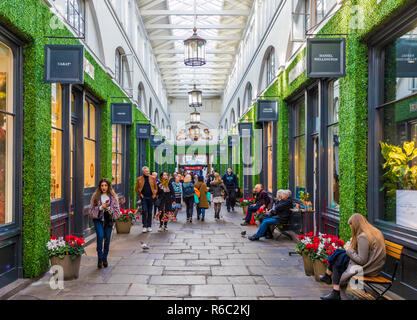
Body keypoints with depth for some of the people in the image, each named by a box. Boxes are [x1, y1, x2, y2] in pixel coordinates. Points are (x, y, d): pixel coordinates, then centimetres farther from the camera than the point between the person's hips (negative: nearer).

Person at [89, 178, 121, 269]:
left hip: (109, 220, 1)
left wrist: (109, 208, -15)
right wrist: (100, 207, -15)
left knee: (107, 238, 5)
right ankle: (100, 258, -5)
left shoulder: (113, 196, 1)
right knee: (100, 236, -17)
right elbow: (92, 209, 1)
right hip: (98, 219, -1)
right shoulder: (95, 196, 0)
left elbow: (117, 209, 2)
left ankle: (105, 258, 24)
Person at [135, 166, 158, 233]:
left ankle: (149, 226, 18)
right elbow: (136, 188, 9)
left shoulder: (152, 178, 5)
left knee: (150, 212, 8)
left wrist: (155, 194, 3)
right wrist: (140, 194, 0)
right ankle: (144, 226, -6)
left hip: (151, 197, 2)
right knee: (144, 211, -12)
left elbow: (156, 187, 12)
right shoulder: (139, 179, 1)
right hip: (144, 197, -2)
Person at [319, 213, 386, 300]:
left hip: (367, 269, -9)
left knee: (337, 261, 1)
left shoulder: (363, 237, -22)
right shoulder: (376, 232, 6)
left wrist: (349, 250, -9)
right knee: (339, 255, 9)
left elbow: (362, 261, -22)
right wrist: (354, 242, 8)